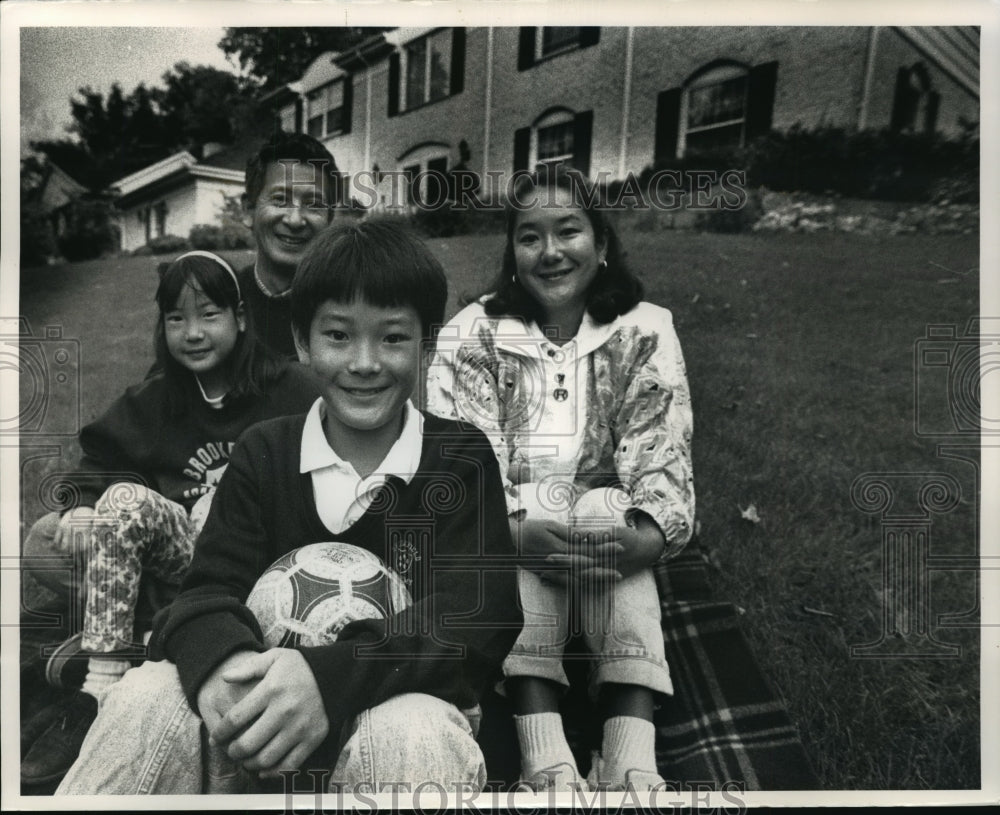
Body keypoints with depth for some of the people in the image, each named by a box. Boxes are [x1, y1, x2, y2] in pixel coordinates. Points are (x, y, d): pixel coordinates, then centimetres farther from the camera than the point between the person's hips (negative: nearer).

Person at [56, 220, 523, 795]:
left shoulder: (463, 460, -4)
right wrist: (223, 661, -29)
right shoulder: (263, 453, 5)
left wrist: (331, 677, -31)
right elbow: (211, 591, -3)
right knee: (145, 700, -26)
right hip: (265, 703, 3)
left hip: (406, 699, -2)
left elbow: (476, 620, -13)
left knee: (415, 738, -36)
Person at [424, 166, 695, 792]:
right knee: (517, 577, -33)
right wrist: (516, 530, -28)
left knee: (631, 588, -32)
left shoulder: (646, 330, 3)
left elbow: (661, 452, -4)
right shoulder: (472, 333, 2)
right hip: (511, 536, 0)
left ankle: (632, 766, -36)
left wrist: (648, 536, -26)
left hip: (610, 532, 1)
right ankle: (549, 769, -36)